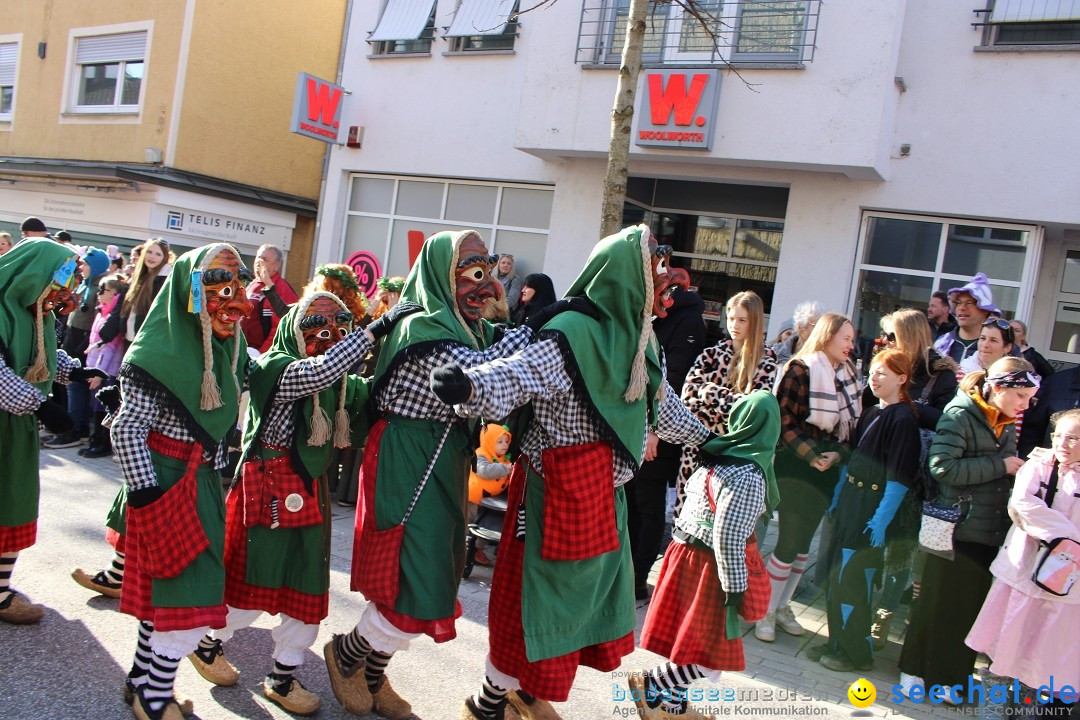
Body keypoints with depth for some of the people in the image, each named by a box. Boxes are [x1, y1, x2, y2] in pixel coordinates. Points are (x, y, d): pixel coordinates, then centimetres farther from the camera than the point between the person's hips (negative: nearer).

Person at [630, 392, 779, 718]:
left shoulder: (719, 456, 3)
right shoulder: (747, 476, -21)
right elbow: (729, 536, -24)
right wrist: (735, 588, -17)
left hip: (687, 550, 8)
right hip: (709, 565, -8)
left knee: (687, 635, 18)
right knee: (715, 646, 6)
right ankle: (651, 685, 7)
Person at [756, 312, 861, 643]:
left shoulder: (847, 374, 10)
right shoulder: (801, 369, -11)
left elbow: (850, 424, 15)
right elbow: (784, 420, -14)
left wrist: (838, 454, 0)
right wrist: (810, 455, -18)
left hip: (828, 469, 7)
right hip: (796, 467, -6)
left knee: (803, 542, 13)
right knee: (790, 543, -3)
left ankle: (783, 606, 26)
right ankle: (766, 612, 11)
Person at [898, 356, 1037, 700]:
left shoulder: (1007, 424, 11)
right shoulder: (960, 415, -13)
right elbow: (942, 467, -23)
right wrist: (1000, 466, -18)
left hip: (993, 532, 7)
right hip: (957, 528, -7)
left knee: (972, 607, 14)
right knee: (938, 603, 5)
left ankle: (949, 675, 29)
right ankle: (914, 670, 23)